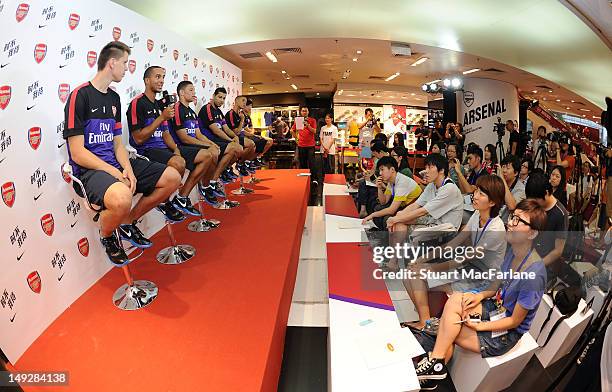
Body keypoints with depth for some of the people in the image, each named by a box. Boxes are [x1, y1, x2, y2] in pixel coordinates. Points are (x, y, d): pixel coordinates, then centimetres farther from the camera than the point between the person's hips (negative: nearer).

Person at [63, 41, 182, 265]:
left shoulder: (114, 98, 14)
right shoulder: (80, 95, -10)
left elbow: (117, 143, 13)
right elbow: (77, 154, -15)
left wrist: (127, 169, -7)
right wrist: (115, 173, -19)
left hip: (115, 164, 8)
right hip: (89, 169, -8)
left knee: (172, 178, -1)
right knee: (122, 198, -40)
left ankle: (128, 223, 11)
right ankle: (107, 235, -3)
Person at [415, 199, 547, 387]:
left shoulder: (533, 273, -30)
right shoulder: (513, 249, -6)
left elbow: (515, 321, -20)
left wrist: (478, 326, -15)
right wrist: (481, 295, -6)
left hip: (507, 332, -7)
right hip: (497, 307, 7)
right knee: (455, 300, -18)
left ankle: (436, 364, 10)